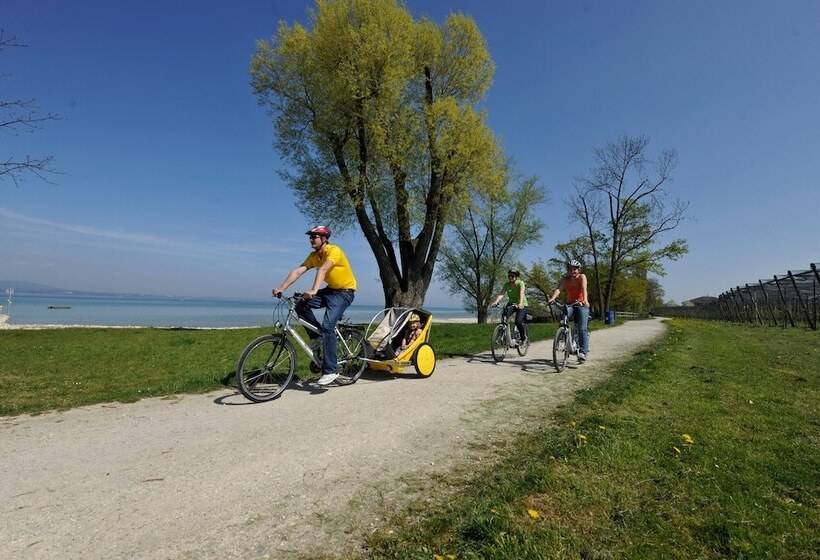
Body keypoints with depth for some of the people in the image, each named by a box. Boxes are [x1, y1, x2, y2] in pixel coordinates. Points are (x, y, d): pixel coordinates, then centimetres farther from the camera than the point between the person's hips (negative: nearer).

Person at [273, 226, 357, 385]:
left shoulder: (334, 251, -20)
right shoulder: (314, 255, 2)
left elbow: (322, 270, -37)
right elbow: (297, 271, -9)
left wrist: (313, 290, -51)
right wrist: (281, 288, -21)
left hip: (344, 292, -7)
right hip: (330, 290, 7)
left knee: (327, 326, -21)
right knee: (301, 306, -12)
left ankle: (330, 371, -14)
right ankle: (318, 337, 7)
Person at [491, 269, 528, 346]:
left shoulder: (520, 283, -19)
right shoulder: (507, 285, -8)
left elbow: (522, 293, -35)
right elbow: (501, 294, -22)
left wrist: (520, 303, -53)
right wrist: (495, 302, -40)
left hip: (521, 305, -4)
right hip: (511, 303, 4)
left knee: (518, 322, -22)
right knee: (504, 316, -25)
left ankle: (523, 337, 4)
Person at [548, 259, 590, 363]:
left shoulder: (582, 277, -7)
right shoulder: (565, 279, -1)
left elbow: (584, 289, -24)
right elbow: (559, 289, -19)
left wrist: (585, 300, -44)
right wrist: (553, 298, -40)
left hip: (582, 305, -2)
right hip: (570, 304, 2)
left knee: (582, 328, -14)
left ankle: (583, 352, -14)